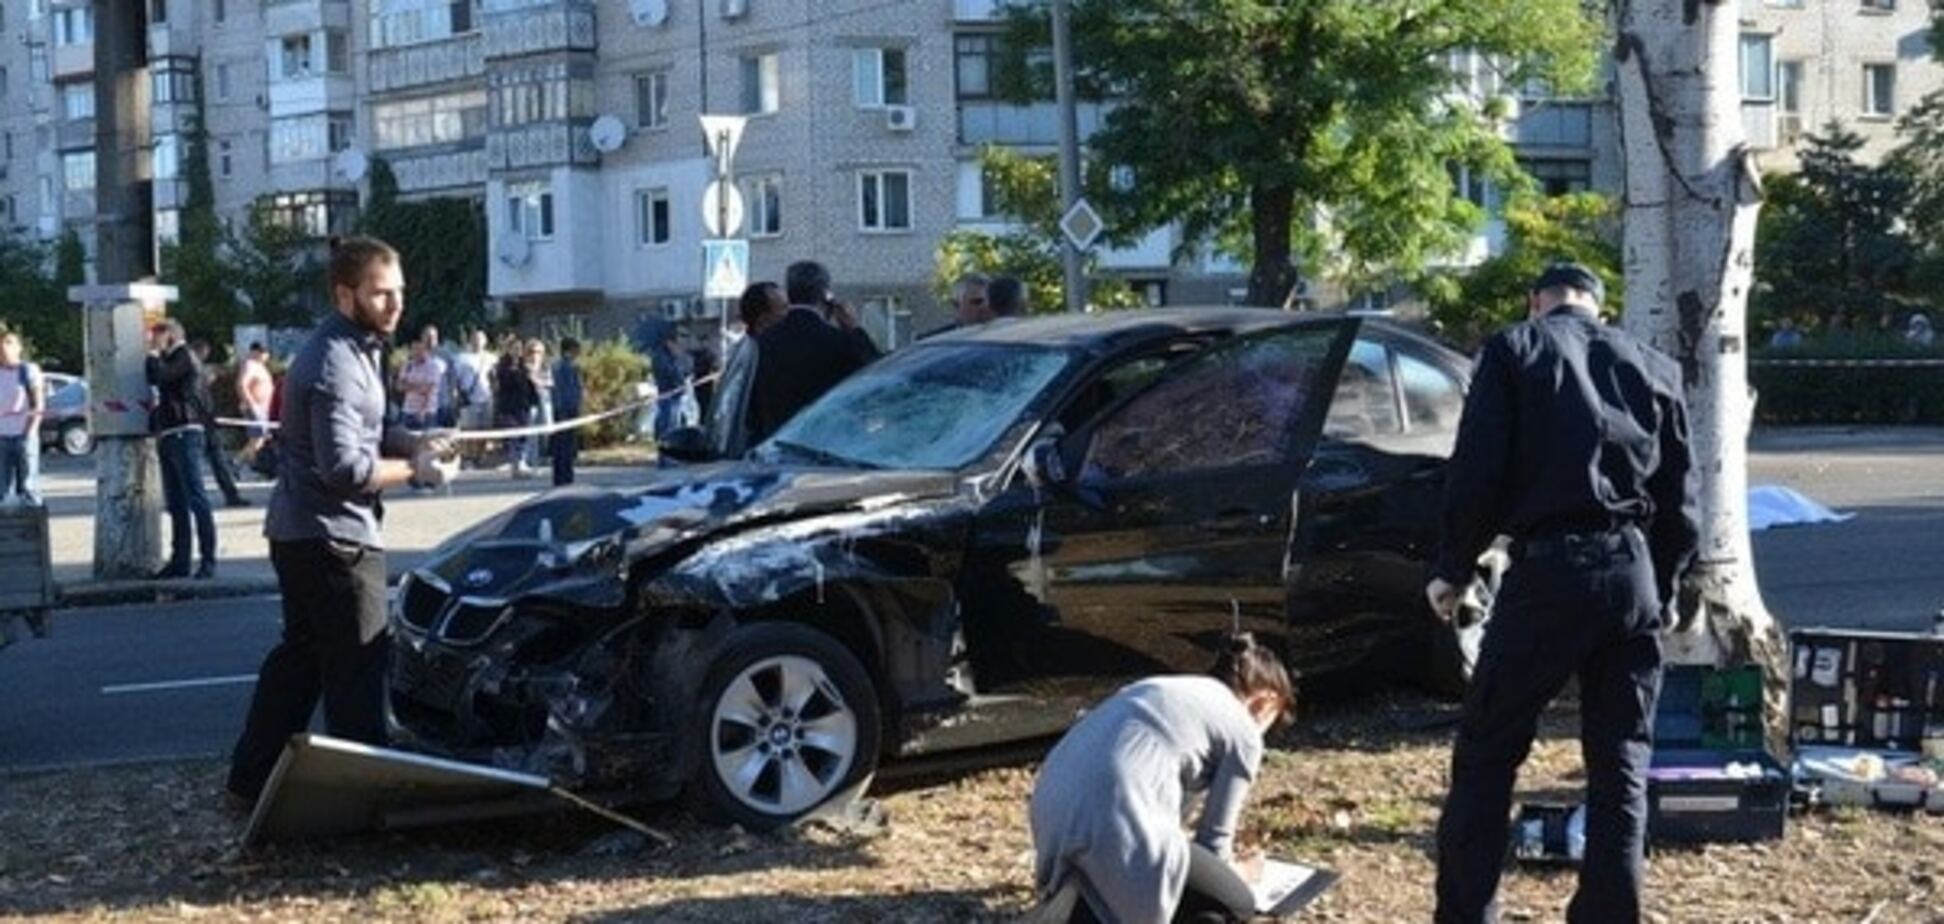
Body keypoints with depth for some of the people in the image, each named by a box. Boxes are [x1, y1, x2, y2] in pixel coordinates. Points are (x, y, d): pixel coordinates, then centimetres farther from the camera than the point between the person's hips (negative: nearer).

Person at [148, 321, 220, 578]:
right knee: (176, 503, 8)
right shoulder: (169, 361, 25)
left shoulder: (184, 357, -3)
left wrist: (153, 353, -5)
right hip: (168, 436, 10)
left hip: (184, 434, -10)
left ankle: (208, 560, -12)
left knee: (196, 499, -10)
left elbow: (161, 376, -17)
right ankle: (179, 561, 10)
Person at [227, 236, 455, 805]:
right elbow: (343, 467, -24)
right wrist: (415, 471, -13)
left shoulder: (358, 349, 12)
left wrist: (413, 443, 2)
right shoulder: (335, 364, -20)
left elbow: (367, 429, 21)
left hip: (299, 533, 11)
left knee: (300, 654, 18)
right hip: (331, 538, -11)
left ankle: (253, 778, 26)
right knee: (358, 665, -4)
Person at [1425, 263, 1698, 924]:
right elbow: (1680, 497, 15)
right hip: (1634, 571, 4)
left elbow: (1476, 471, -4)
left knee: (1487, 751, 5)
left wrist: (1453, 569, 7)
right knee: (1621, 763, 10)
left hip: (1550, 567, -4)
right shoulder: (1653, 367, 16)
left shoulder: (1513, 351, 5)